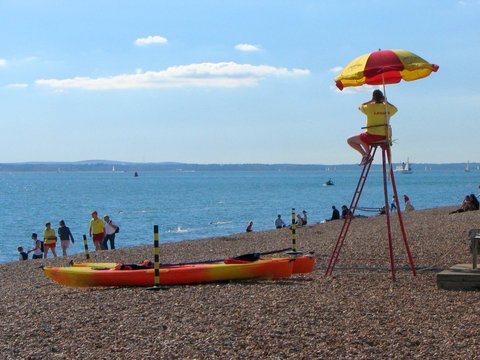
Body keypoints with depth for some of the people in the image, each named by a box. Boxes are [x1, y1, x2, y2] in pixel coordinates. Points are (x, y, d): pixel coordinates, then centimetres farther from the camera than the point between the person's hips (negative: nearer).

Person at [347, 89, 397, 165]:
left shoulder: (370, 107, -11)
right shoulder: (388, 108, 1)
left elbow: (360, 107, 11)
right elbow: (395, 109, 27)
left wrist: (371, 101, 9)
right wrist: (386, 102, 17)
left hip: (372, 135, -6)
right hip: (384, 137, 6)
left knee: (350, 140, 8)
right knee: (363, 139, 34)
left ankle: (364, 154, -1)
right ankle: (368, 156, 26)